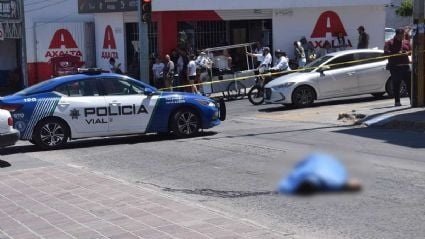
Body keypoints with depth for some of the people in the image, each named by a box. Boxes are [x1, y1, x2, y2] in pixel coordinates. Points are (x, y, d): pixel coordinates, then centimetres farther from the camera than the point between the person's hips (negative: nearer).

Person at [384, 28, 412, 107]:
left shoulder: (406, 42, 15)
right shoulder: (389, 43, -1)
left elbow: (411, 50, 20)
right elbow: (386, 52, -12)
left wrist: (408, 52, -5)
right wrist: (397, 53, -21)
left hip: (405, 65, 4)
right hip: (395, 67, -4)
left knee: (409, 83, 1)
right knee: (396, 85, -2)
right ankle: (397, 101, 4)